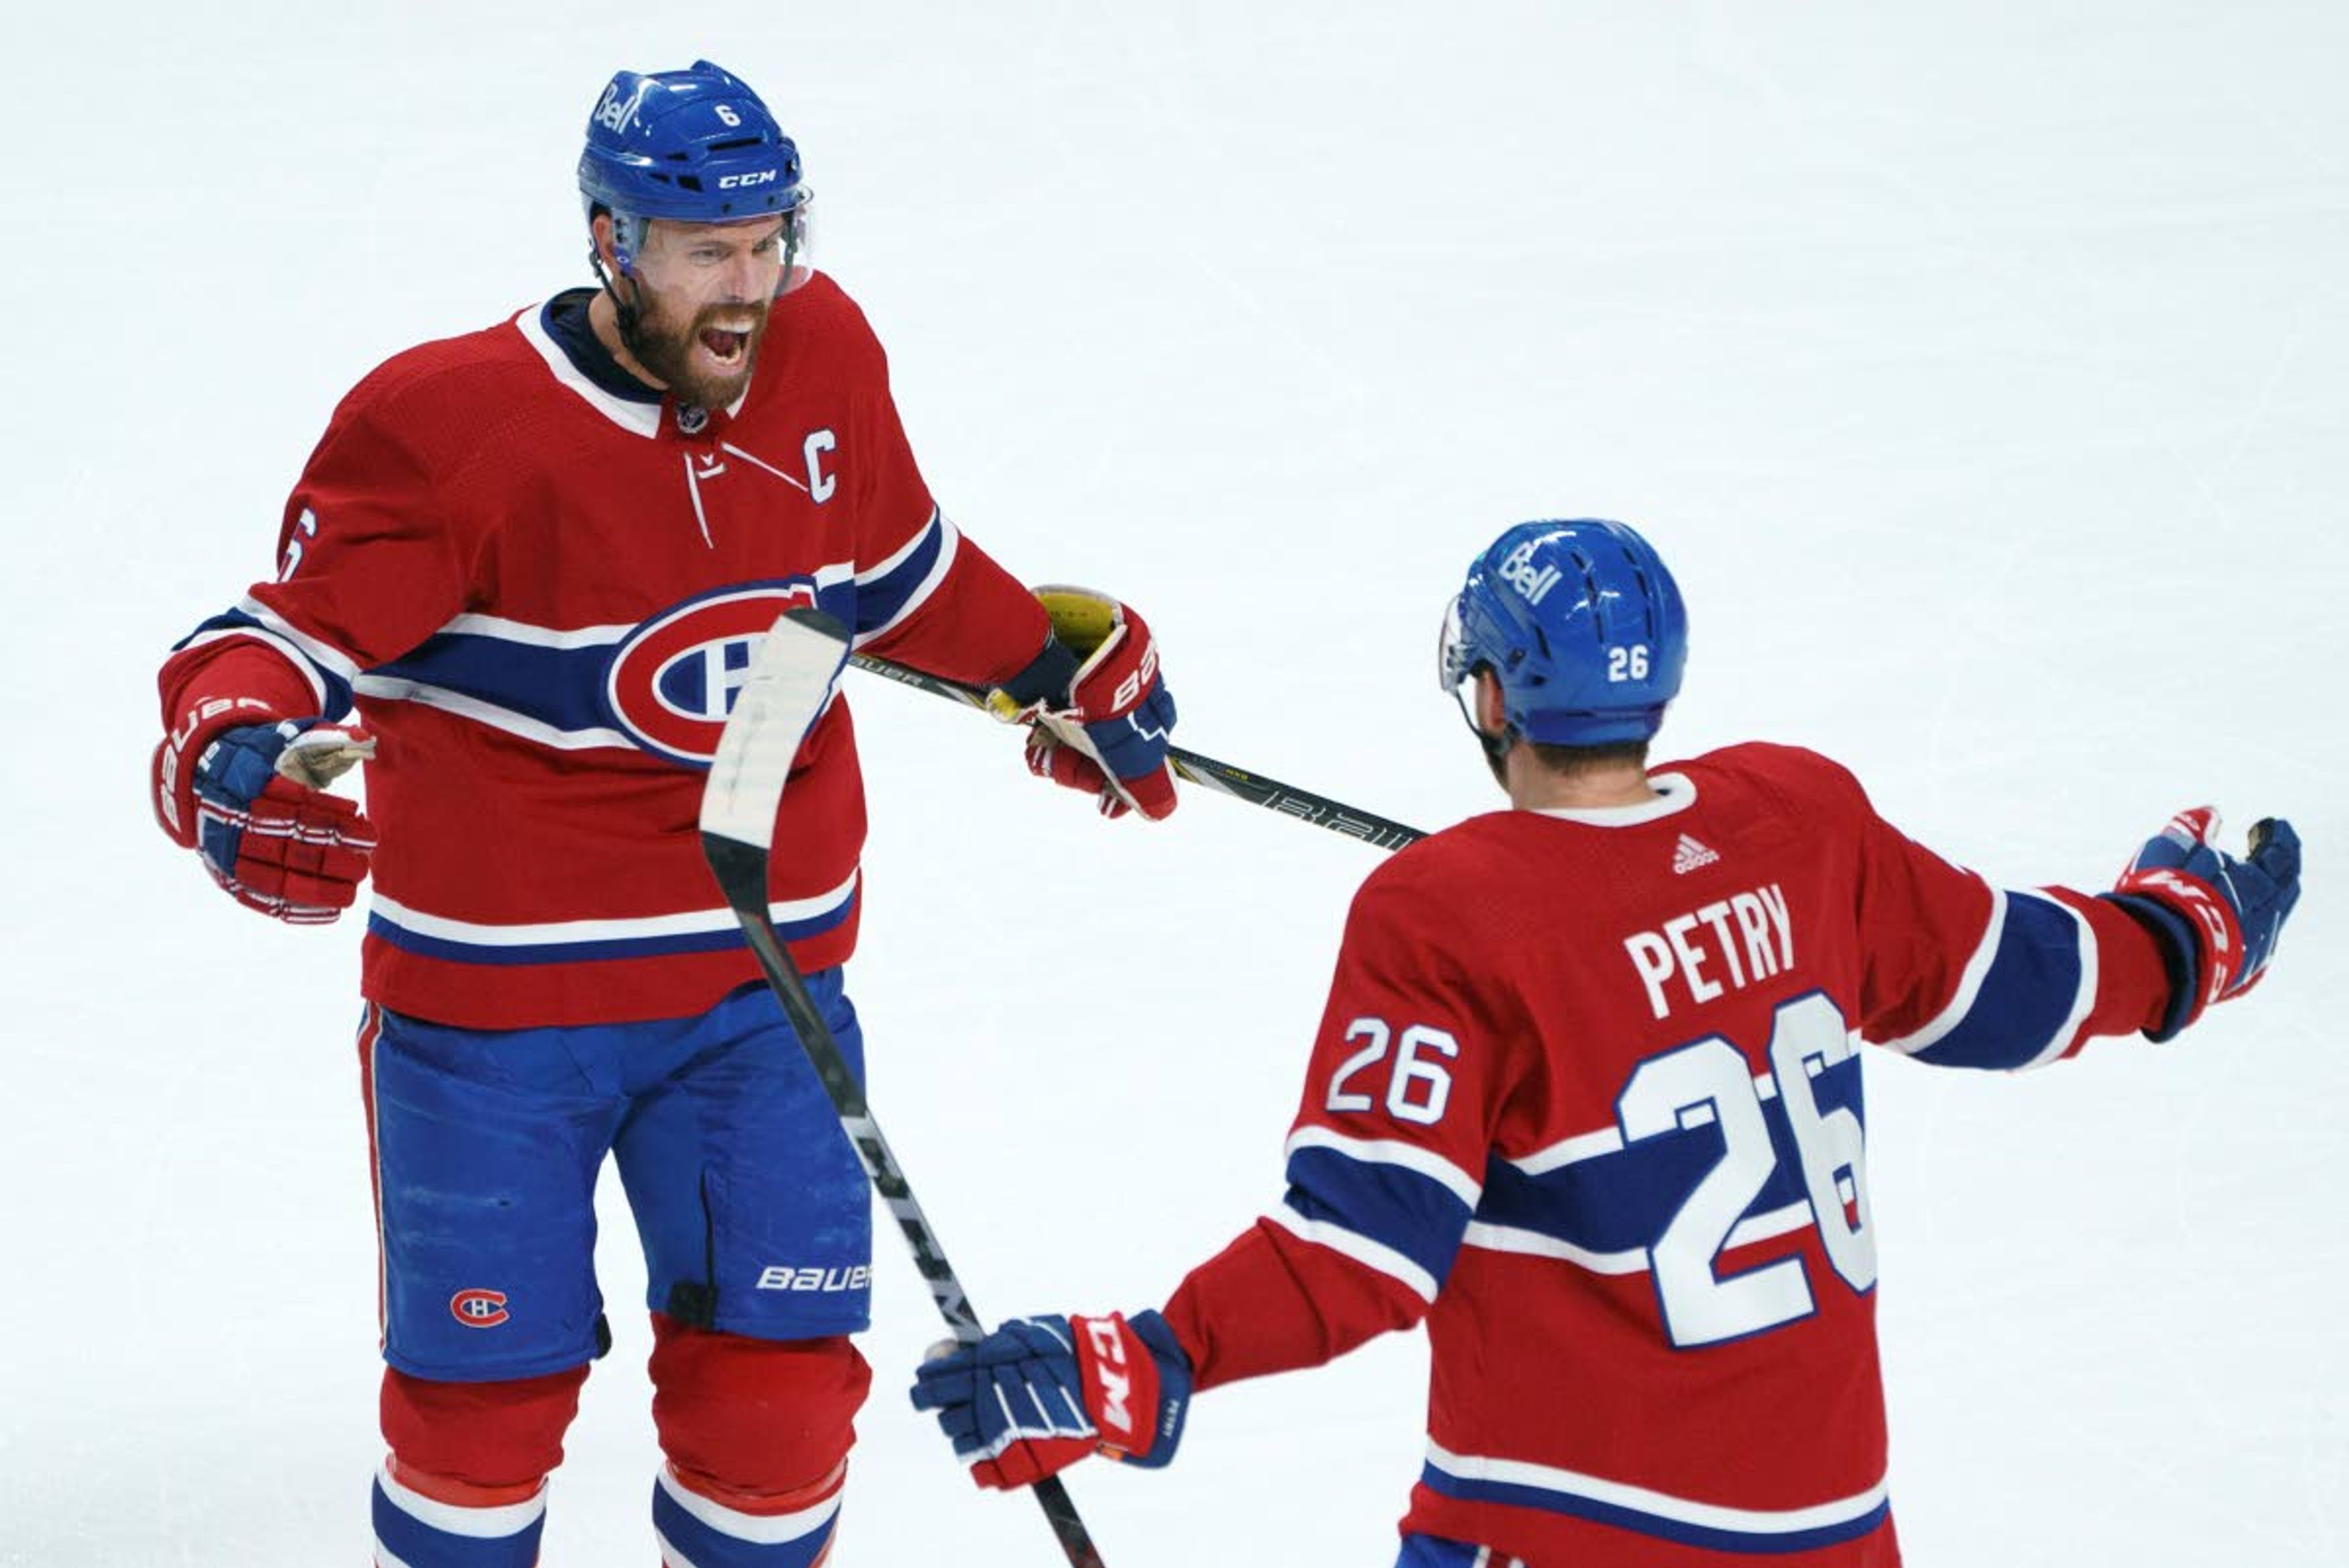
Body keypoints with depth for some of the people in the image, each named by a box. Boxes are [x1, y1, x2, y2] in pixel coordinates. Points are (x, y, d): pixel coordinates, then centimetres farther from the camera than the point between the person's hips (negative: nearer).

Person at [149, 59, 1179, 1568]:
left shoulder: (825, 357, -3)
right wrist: (234, 751, -37)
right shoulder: (454, 425, -19)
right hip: (495, 995, -4)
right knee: (483, 1386, 6)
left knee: (778, 1371, 3)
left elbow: (895, 561, 17)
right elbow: (300, 634, -17)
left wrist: (1059, 661, 26)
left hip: (763, 976, 4)